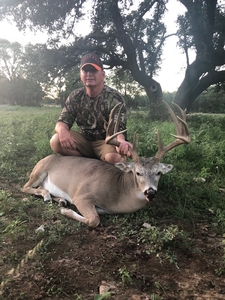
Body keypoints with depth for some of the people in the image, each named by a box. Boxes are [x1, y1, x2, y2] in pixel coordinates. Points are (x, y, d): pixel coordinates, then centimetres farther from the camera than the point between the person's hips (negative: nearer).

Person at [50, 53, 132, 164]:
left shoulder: (114, 98, -15)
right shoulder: (75, 97, -2)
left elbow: (118, 129, -24)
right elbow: (62, 121, -4)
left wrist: (121, 142, -51)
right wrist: (62, 130, -32)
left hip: (106, 142, -3)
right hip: (85, 140, 4)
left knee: (115, 157, -36)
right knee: (56, 141, -20)